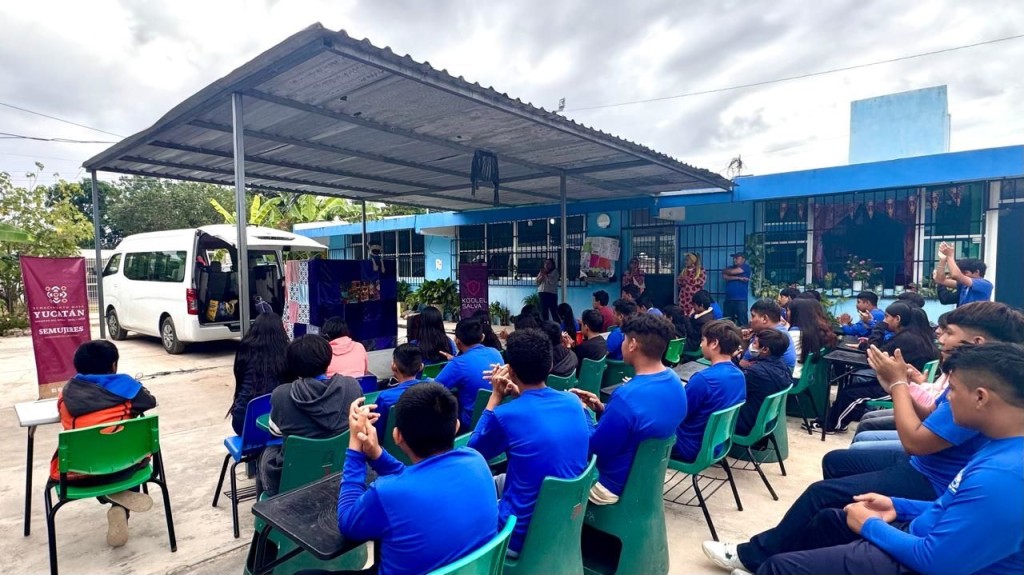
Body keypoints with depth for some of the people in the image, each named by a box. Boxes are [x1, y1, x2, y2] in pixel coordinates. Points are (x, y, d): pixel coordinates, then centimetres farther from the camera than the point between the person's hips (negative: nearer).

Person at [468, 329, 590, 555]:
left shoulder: (506, 415, -23)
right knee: (497, 481, 27)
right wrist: (521, 395, 4)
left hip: (524, 535, -6)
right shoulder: (572, 401, -7)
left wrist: (496, 396, -3)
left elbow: (474, 450, -2)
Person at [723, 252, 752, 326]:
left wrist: (725, 270, 12)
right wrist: (738, 278, -9)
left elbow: (732, 272, -9)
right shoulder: (731, 268, 20)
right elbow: (725, 276, 0)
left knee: (742, 322, -7)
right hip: (729, 300, 5)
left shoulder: (746, 267, 3)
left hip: (741, 300, -5)